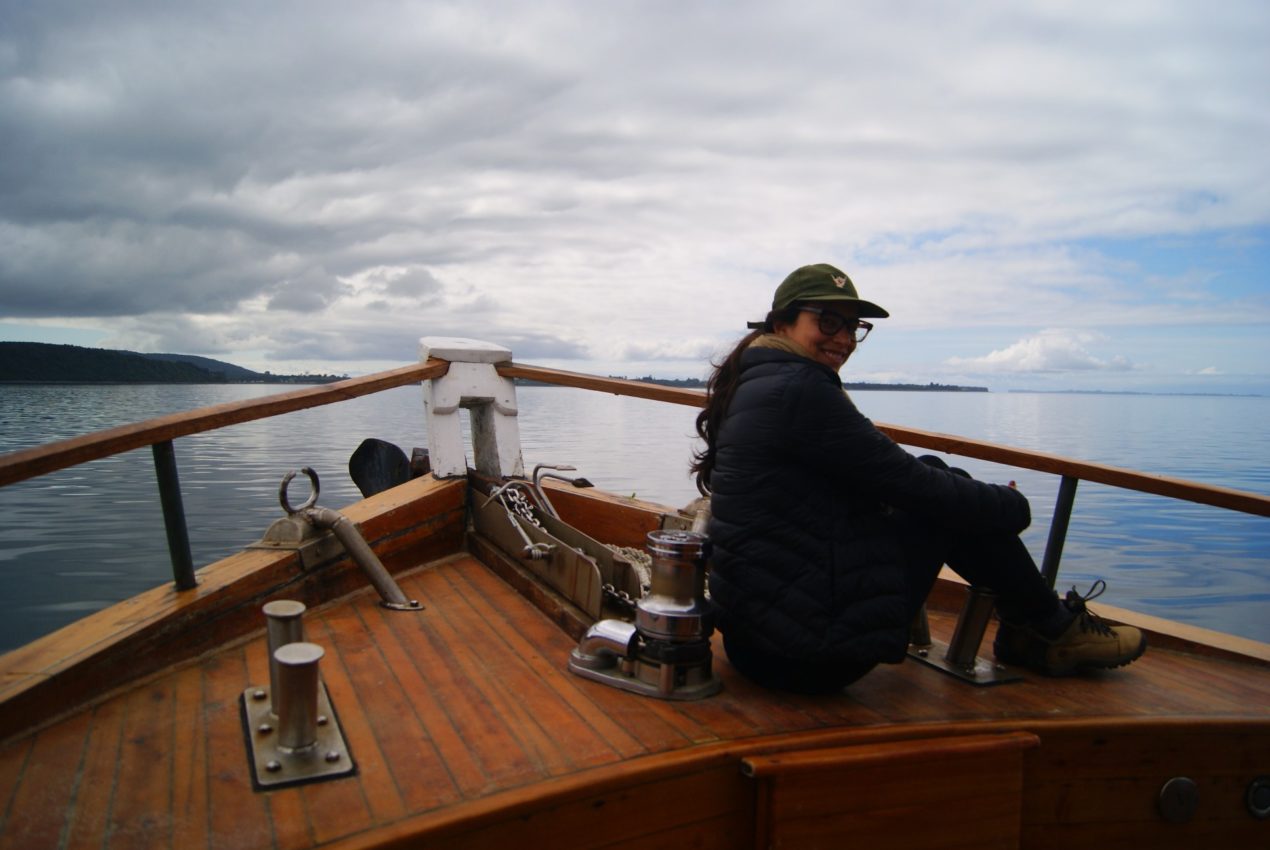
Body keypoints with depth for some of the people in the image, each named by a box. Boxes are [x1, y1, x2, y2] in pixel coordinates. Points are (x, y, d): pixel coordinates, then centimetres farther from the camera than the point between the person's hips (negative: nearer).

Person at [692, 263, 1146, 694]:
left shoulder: (752, 383, 12)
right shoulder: (798, 389, -18)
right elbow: (908, 482, -14)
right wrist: (1014, 505, 3)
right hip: (811, 652, -9)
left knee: (939, 481, 12)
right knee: (942, 502, -1)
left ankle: (1025, 627, 25)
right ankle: (1055, 631, 19)